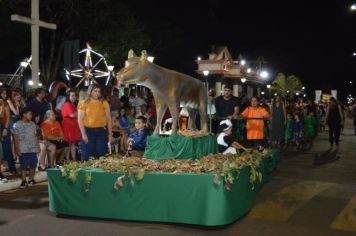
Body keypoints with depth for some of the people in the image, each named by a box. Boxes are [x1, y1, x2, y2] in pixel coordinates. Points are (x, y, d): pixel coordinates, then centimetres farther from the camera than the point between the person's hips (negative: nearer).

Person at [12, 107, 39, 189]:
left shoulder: (32, 124, 10)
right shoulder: (17, 125, -2)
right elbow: (16, 138, -3)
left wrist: (38, 145, 8)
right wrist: (17, 149, -8)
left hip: (33, 148, 4)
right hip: (23, 149, -3)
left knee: (33, 165, 2)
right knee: (23, 166, -1)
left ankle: (31, 179, 16)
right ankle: (24, 181, 7)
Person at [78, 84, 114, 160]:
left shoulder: (104, 103, 7)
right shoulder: (84, 103, 1)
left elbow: (109, 119, 8)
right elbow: (80, 120, -2)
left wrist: (110, 134, 3)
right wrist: (83, 134, -9)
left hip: (102, 131, 2)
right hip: (88, 131, -2)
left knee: (101, 156, 4)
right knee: (88, 157, 3)